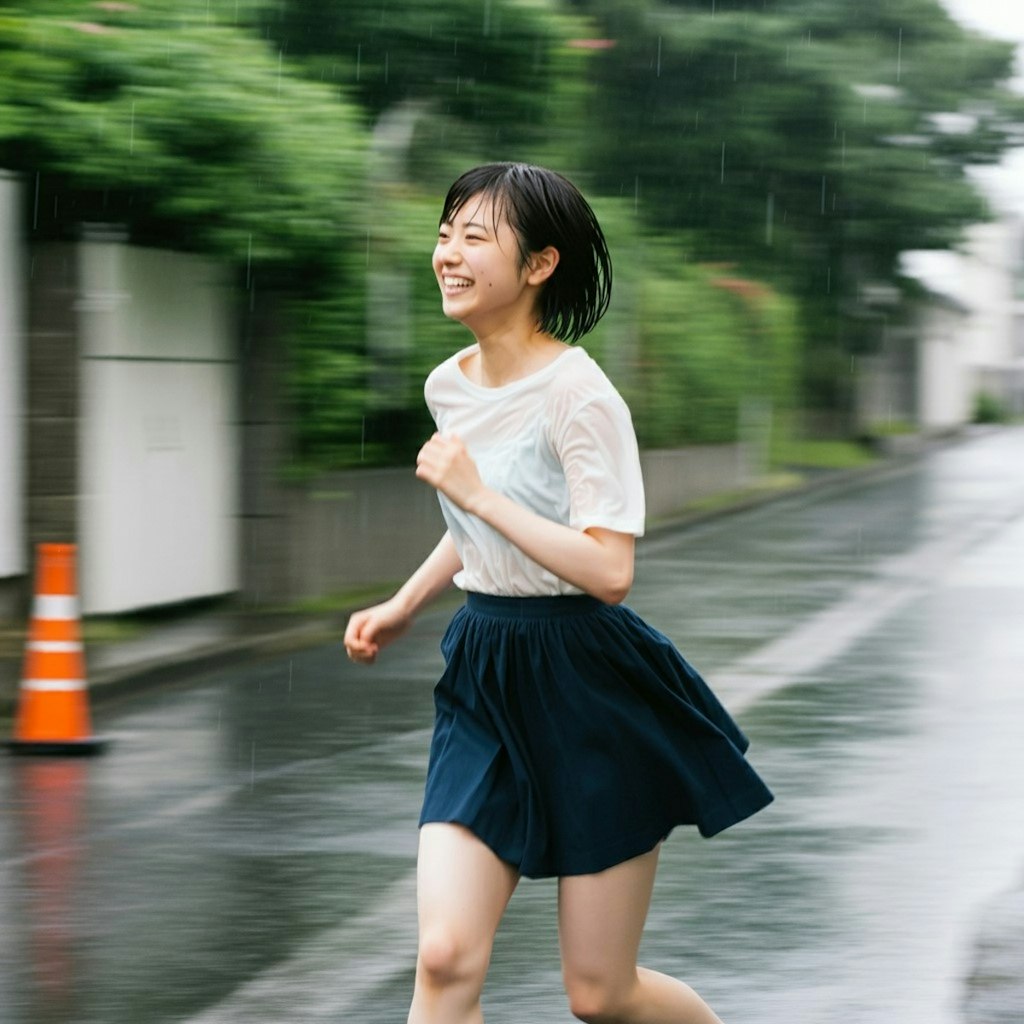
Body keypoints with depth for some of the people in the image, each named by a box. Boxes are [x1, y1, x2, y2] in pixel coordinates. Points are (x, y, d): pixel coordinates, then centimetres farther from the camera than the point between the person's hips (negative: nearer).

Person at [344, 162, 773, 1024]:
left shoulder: (579, 395, -16)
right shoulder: (449, 387, 6)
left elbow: (610, 569, -24)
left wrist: (478, 493, -22)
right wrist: (401, 610, 20)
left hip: (588, 690, -6)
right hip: (485, 684, 6)